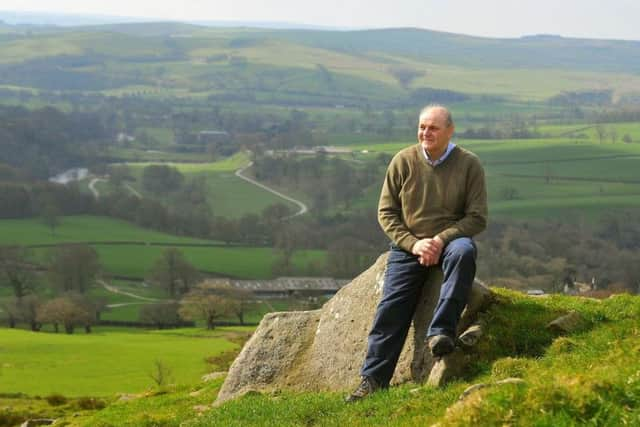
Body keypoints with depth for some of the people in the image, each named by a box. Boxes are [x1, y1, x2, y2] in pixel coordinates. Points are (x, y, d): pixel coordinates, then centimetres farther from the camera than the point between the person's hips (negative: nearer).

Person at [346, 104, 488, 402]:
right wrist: (413, 243, -12)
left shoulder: (468, 164, -4)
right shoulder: (403, 161, 0)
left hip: (450, 240, -1)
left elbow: (477, 218, -5)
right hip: (408, 244, 1)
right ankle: (373, 378, -10)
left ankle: (440, 332, -35)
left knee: (464, 252, -37)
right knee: (392, 307, -13)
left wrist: (441, 240, -19)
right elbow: (386, 212, 3)